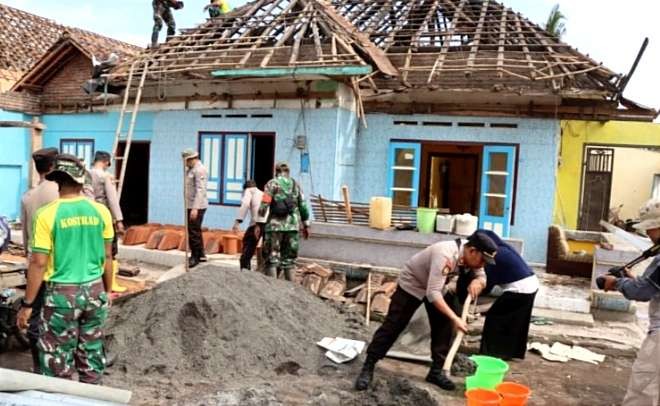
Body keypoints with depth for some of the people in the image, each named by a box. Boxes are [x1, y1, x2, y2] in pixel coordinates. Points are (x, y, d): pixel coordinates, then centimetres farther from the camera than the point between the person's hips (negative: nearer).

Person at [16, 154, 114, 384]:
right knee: (92, 355, 16)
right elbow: (107, 257, 4)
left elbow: (39, 263, -11)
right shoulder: (100, 211, -2)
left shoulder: (47, 214, -12)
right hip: (94, 291, 4)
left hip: (62, 293, -4)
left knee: (57, 360, 10)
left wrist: (27, 304, -2)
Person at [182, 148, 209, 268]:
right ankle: (201, 255, 26)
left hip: (196, 207, -10)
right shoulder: (192, 169, 15)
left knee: (193, 232, -5)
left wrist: (195, 208, -29)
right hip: (191, 206, 10)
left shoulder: (199, 170, -16)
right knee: (195, 231, 16)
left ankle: (195, 257, 4)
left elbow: (200, 190, -24)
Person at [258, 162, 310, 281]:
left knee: (272, 259, 2)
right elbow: (303, 206, 9)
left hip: (275, 226, -3)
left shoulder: (272, 183, 0)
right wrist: (306, 225, 14)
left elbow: (264, 205, -9)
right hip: (292, 226, 4)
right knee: (289, 260, 11)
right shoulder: (296, 185, 12)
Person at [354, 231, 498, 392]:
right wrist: (454, 318, -46)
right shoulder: (445, 255, -41)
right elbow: (433, 293, -44)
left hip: (437, 286, 7)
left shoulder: (471, 256, -15)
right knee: (393, 325, -4)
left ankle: (436, 371, 12)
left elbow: (481, 277, -1)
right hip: (411, 283, -7)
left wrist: (477, 282, -26)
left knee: (444, 326, -1)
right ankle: (368, 366, 5)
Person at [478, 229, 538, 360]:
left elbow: (487, 285, -9)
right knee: (517, 322, 22)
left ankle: (492, 353, 7)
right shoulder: (503, 248, 12)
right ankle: (515, 351, 32)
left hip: (519, 289, -9)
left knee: (494, 318, 2)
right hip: (531, 284, 10)